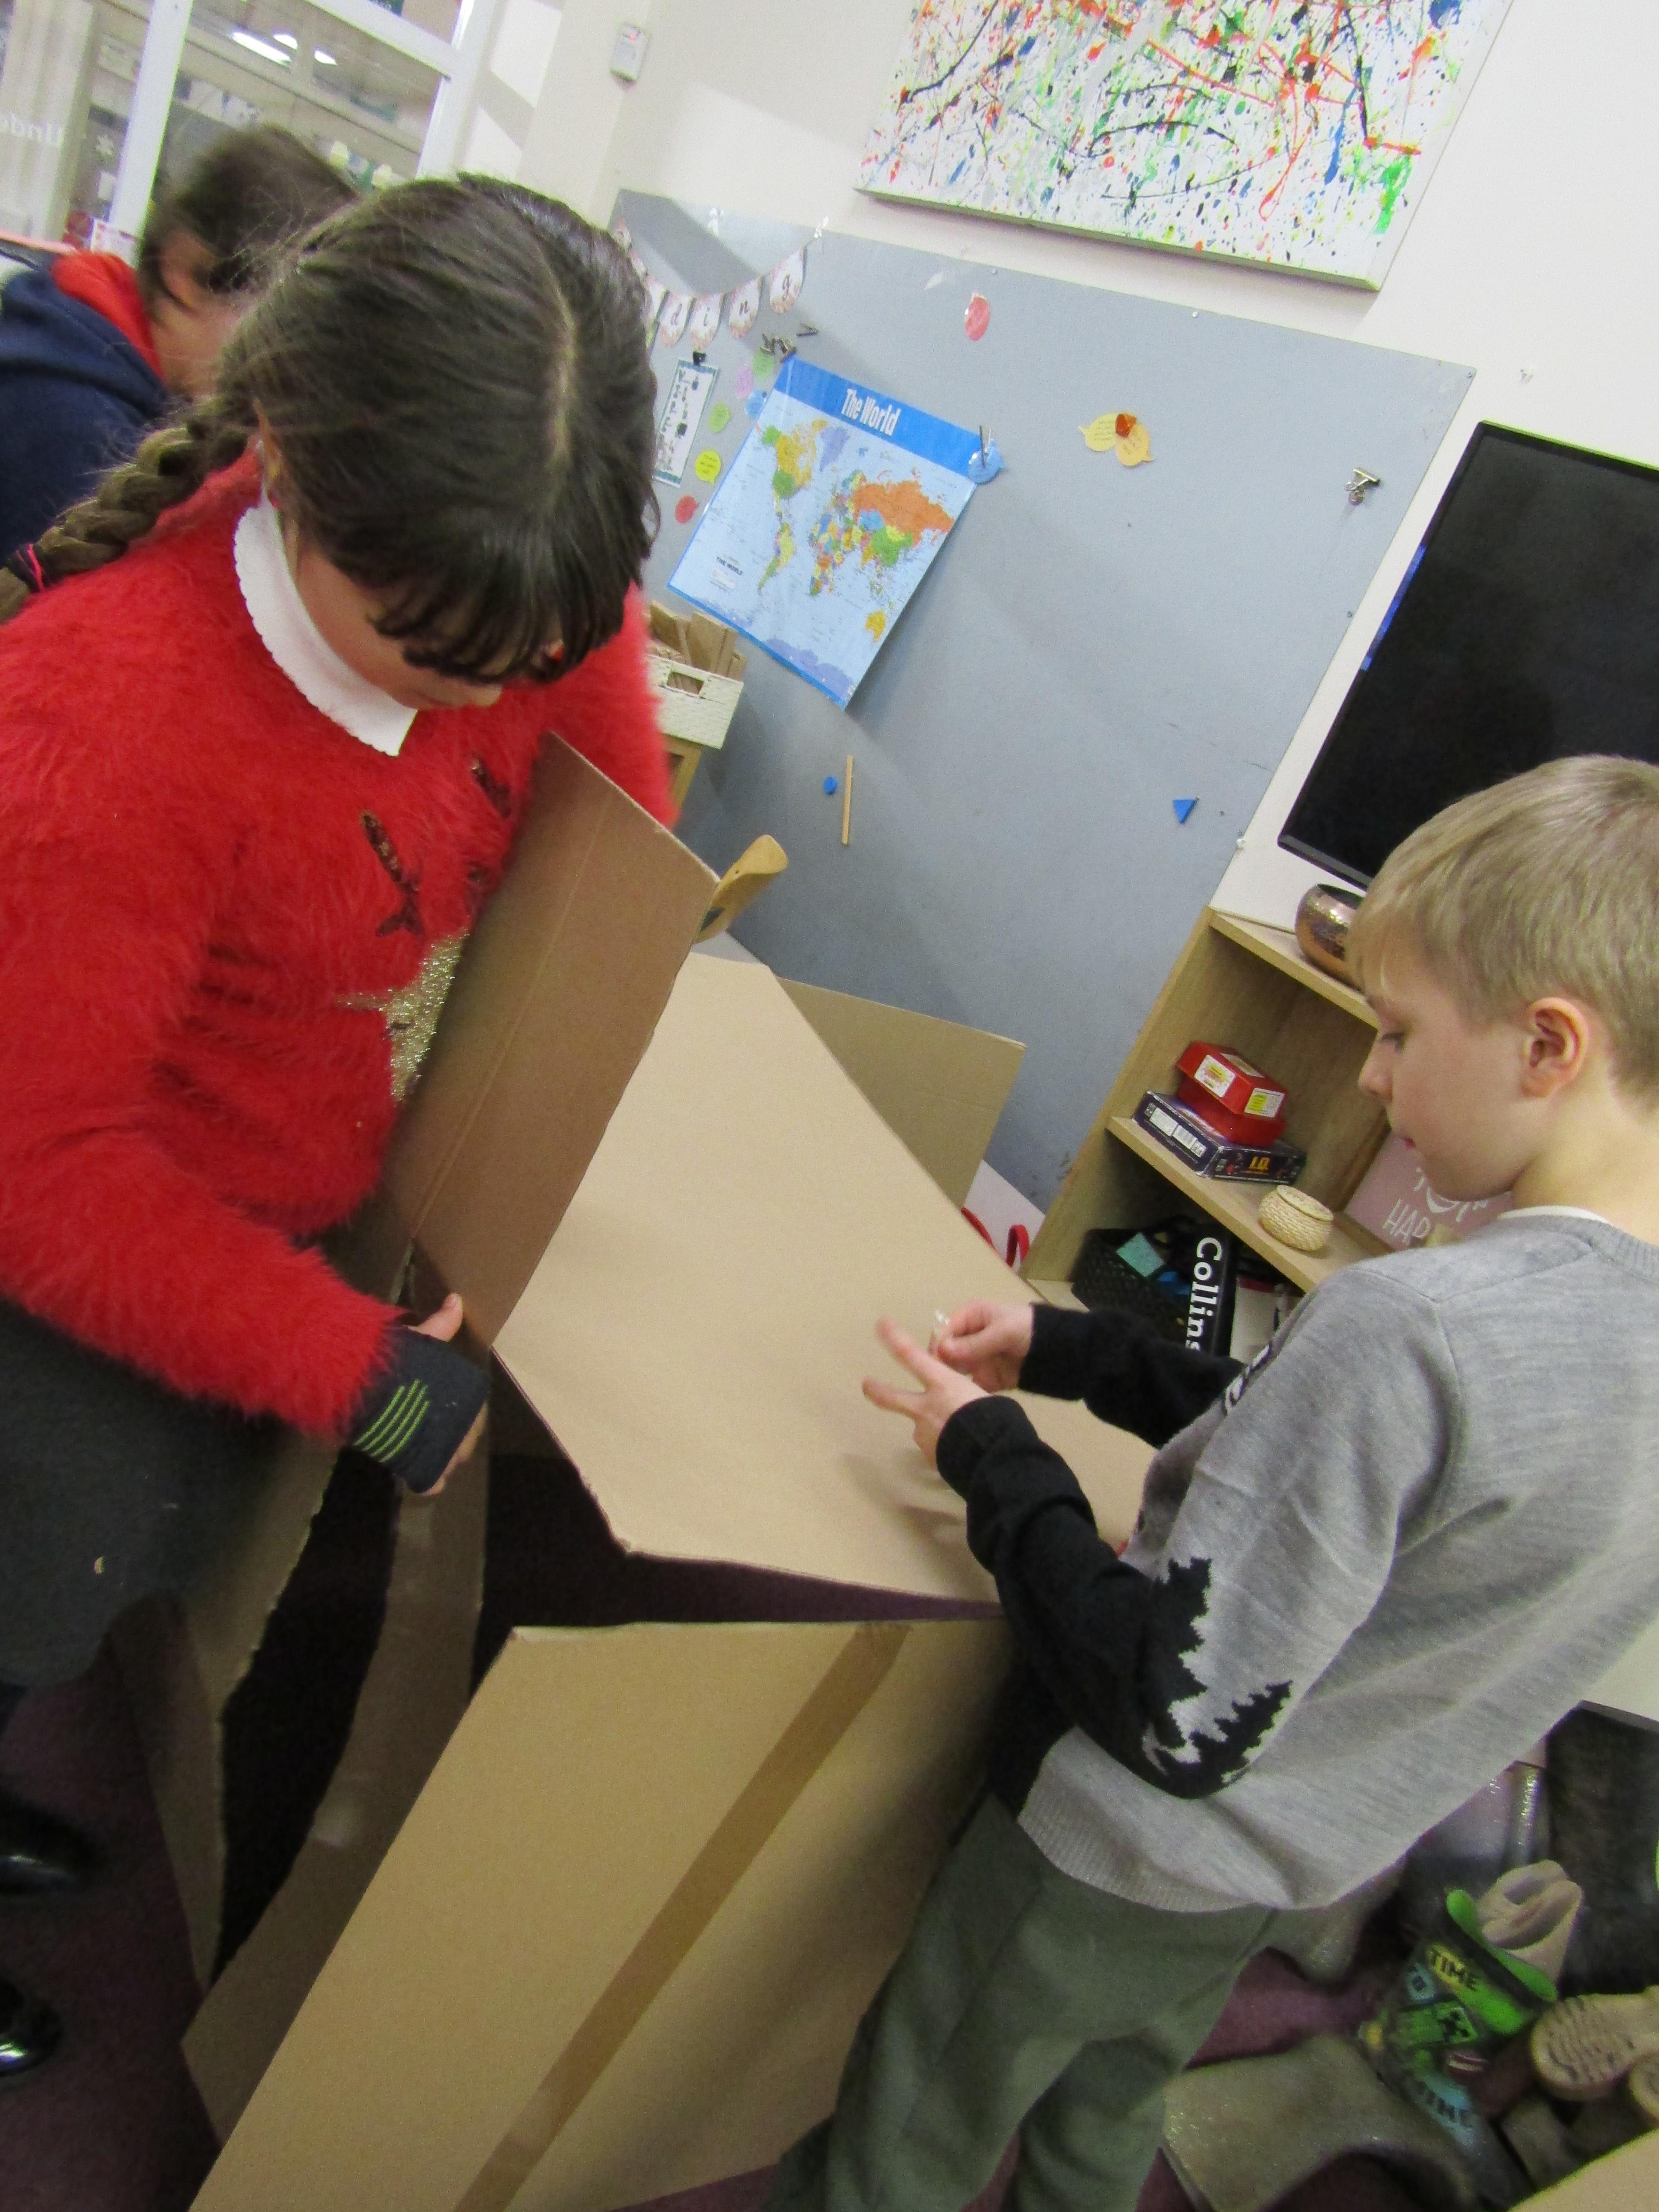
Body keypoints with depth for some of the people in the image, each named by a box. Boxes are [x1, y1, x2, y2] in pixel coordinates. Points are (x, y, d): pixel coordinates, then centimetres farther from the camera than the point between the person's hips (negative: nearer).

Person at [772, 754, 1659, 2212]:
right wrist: (1066, 1350, 0)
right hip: (1302, 1874, 8)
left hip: (1131, 1860, -7)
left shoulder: (1407, 1321, -37)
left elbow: (1179, 1716, -32)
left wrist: (990, 1452, -20)